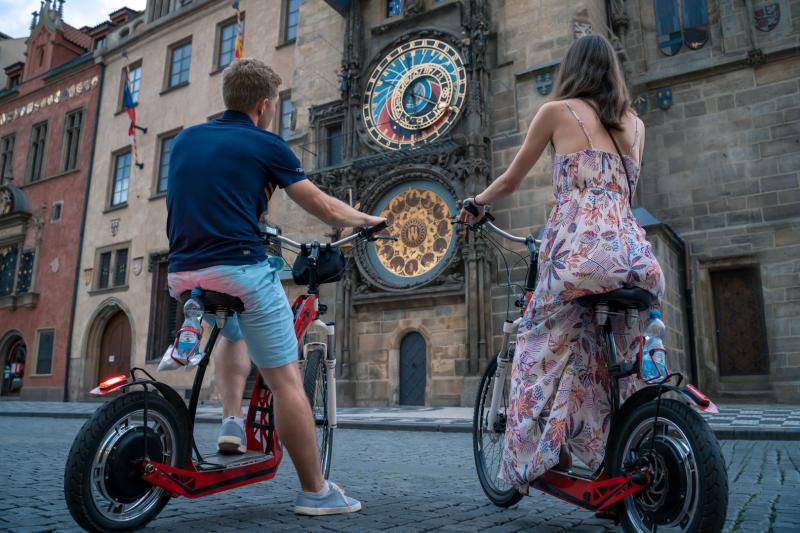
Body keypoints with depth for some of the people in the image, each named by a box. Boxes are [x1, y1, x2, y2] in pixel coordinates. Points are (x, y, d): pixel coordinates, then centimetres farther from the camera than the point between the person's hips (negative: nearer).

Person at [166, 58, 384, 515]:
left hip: (185, 274, 7)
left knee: (234, 333, 35)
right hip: (241, 269, -6)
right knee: (286, 379, 2)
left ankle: (232, 423, 21)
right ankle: (316, 491, 9)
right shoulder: (265, 145, 0)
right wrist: (367, 220, 22)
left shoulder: (184, 139, 16)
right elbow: (325, 208, 4)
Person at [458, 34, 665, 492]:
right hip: (635, 253, 6)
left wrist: (476, 204, 33)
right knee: (622, 362, 14)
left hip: (580, 247, -5)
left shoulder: (558, 111, 9)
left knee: (547, 349, 7)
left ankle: (541, 456, 10)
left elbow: (510, 182, 15)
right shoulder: (635, 124, 22)